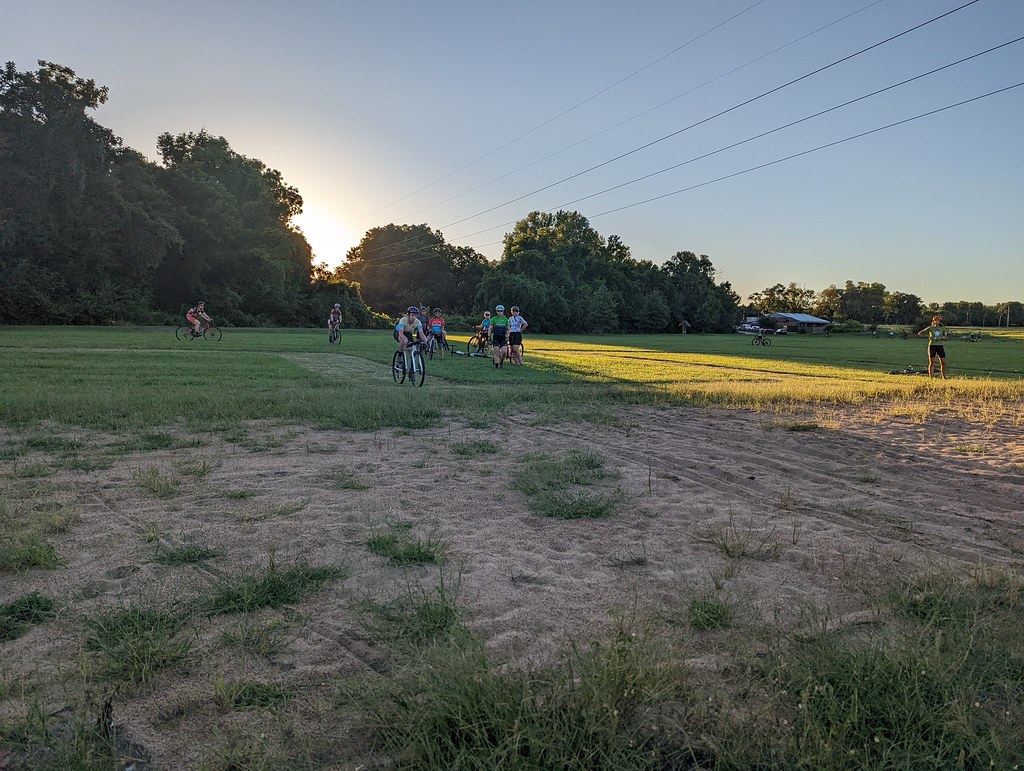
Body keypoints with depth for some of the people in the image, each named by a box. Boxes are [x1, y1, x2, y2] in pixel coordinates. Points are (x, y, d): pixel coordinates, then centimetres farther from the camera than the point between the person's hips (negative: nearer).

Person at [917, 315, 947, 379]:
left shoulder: (942, 329, 9)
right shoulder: (930, 328, 3)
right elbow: (919, 334, 4)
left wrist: (941, 338, -10)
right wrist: (928, 336, -9)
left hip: (940, 346, 2)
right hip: (932, 345, -2)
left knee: (943, 362, -1)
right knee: (932, 362, 0)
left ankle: (944, 377, 8)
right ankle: (931, 377, 5)